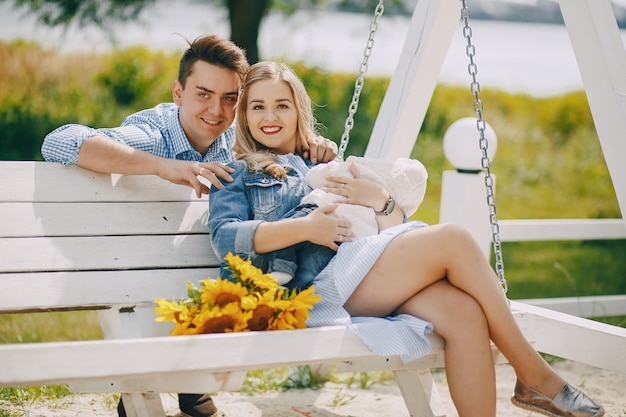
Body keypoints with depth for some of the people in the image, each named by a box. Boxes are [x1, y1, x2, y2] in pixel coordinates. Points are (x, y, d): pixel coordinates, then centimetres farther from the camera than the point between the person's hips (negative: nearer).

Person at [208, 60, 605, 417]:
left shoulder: (327, 165, 32)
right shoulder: (239, 176, 18)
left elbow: (394, 228, 25)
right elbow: (224, 236, -4)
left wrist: (381, 199, 2)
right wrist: (303, 229, -14)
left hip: (363, 279, 6)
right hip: (317, 290, -6)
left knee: (464, 311, -25)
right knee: (452, 239, -20)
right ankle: (536, 376, -14)